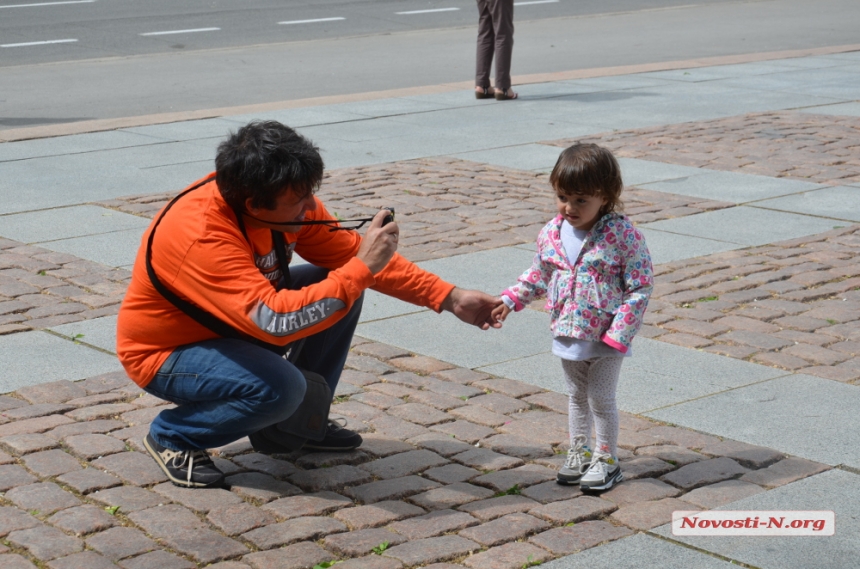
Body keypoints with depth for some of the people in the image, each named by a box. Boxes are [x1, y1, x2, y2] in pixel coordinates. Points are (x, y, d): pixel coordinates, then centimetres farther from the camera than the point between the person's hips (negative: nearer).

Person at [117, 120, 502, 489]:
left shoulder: (286, 201, -14)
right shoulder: (202, 237, -37)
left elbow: (352, 252, -3)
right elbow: (277, 321, -45)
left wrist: (450, 299, -8)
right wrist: (361, 269, -40)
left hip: (234, 326, 8)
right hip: (165, 353, -8)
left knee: (343, 284, -6)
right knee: (281, 386, -33)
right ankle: (173, 437, -5)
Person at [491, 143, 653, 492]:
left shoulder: (622, 235, -20)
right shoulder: (551, 234, -4)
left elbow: (640, 287, -18)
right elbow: (539, 276, 12)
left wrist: (619, 333, -22)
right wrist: (510, 300, 1)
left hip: (606, 337, -5)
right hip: (568, 333, 5)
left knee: (601, 399, 6)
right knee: (577, 396, 20)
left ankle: (606, 461, 24)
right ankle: (580, 454, 35)